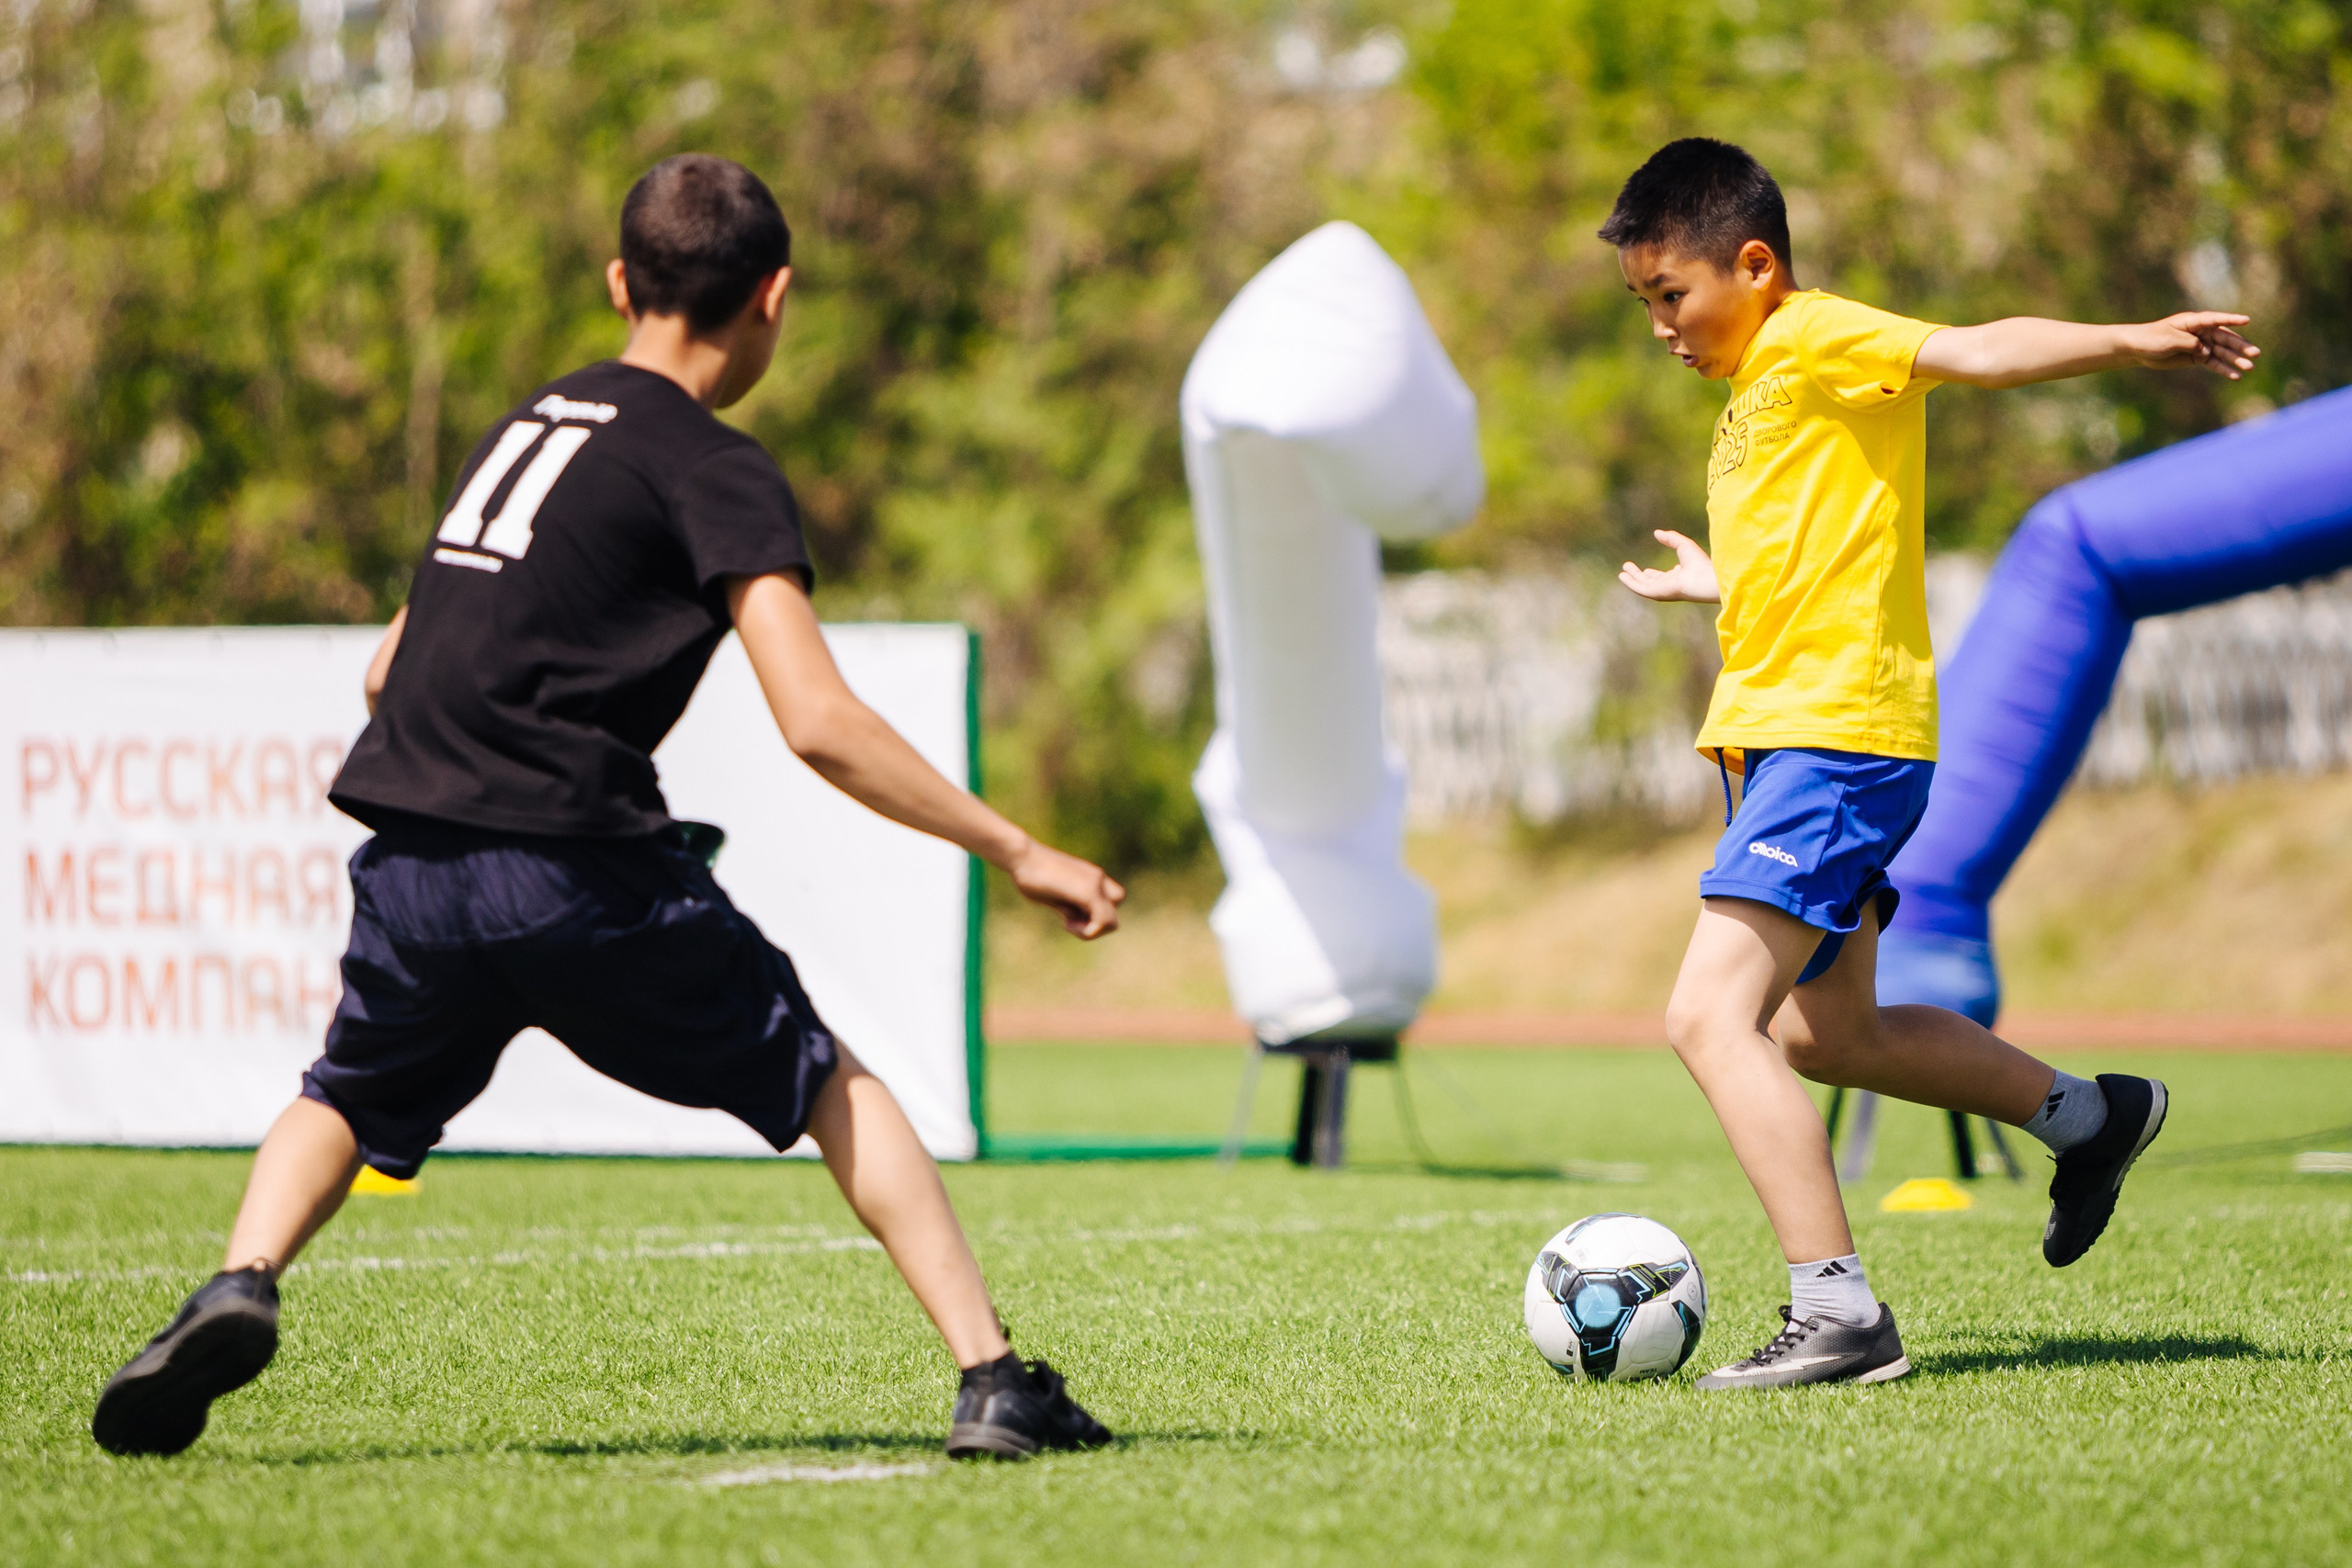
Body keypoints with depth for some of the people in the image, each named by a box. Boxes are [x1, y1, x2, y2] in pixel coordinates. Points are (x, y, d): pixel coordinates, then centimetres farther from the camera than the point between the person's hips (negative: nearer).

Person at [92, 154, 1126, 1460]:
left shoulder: (529, 423, 21)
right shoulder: (714, 469, 0)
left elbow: (388, 671, 26)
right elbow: (819, 723, -11)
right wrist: (1013, 851, -6)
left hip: (409, 857, 5)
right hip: (578, 865, -5)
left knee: (355, 1098, 28)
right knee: (830, 1083, 12)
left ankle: (241, 1283, -1)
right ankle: (992, 1380, 4)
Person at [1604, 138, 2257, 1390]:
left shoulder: (1816, 339, -7)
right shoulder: (1761, 396, 21)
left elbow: (1973, 351, -23)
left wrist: (2127, 342, -38)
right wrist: (1709, 585, 50)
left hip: (1839, 733, -10)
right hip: (1780, 736, 10)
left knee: (1709, 1014, -21)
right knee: (1823, 1037, 22)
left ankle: (1836, 1312, -25)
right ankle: (2086, 1116, 36)